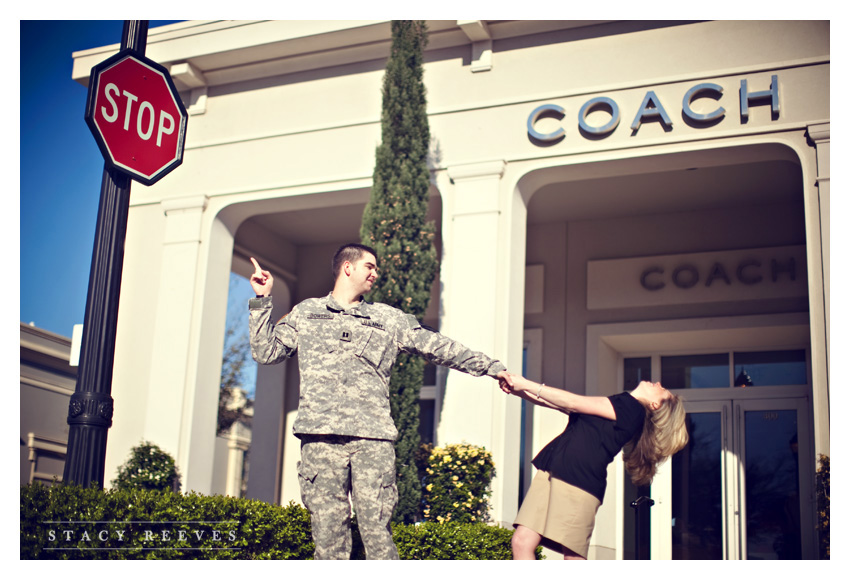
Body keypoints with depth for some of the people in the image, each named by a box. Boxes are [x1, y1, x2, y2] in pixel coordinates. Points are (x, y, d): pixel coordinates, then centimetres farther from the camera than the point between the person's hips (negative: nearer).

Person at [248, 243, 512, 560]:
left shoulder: (389, 319, 19)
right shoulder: (306, 312, 20)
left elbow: (440, 348, 19)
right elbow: (266, 351, 17)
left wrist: (491, 367, 15)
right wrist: (262, 302, 13)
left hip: (373, 438, 0)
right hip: (321, 436, 0)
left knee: (376, 529, -9)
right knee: (327, 531, -2)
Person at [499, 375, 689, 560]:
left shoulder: (632, 409, -5)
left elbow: (573, 403, -6)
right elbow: (550, 403, 23)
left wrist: (526, 384, -2)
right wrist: (516, 389, 10)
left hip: (577, 484, -9)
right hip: (550, 474, 9)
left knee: (573, 559, -6)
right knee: (521, 542, -2)